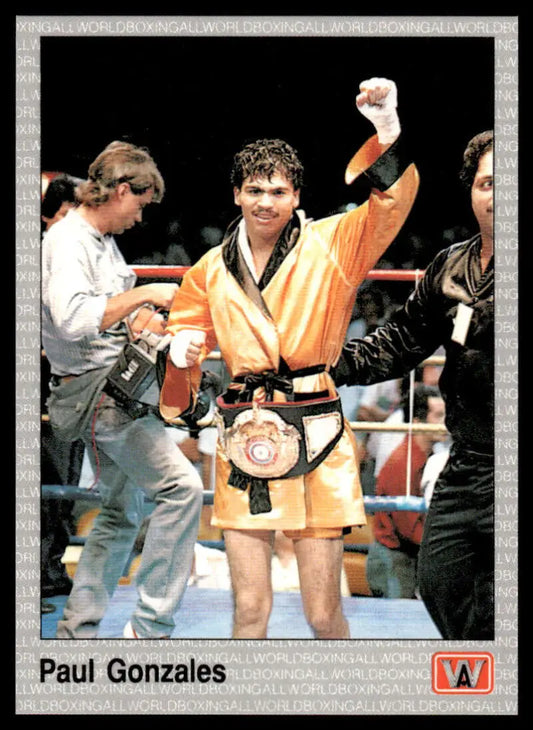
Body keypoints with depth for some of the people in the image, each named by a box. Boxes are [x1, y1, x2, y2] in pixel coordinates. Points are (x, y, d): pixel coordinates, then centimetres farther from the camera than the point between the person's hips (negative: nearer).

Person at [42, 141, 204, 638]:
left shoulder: (103, 240, 16)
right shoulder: (68, 240, -15)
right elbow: (72, 318, -30)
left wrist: (144, 317, 3)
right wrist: (144, 294, -21)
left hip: (116, 392, 11)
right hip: (98, 393, -11)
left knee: (121, 513, 15)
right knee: (181, 485, -17)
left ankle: (77, 631, 21)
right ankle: (150, 627, -14)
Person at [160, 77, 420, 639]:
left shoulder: (331, 246, 0)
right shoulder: (211, 271, 9)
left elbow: (391, 202, -14)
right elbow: (184, 338, 20)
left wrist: (388, 133, -31)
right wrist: (179, 352, -5)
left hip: (315, 439, -2)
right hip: (243, 443, 2)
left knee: (323, 614, 2)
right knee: (249, 612, 3)